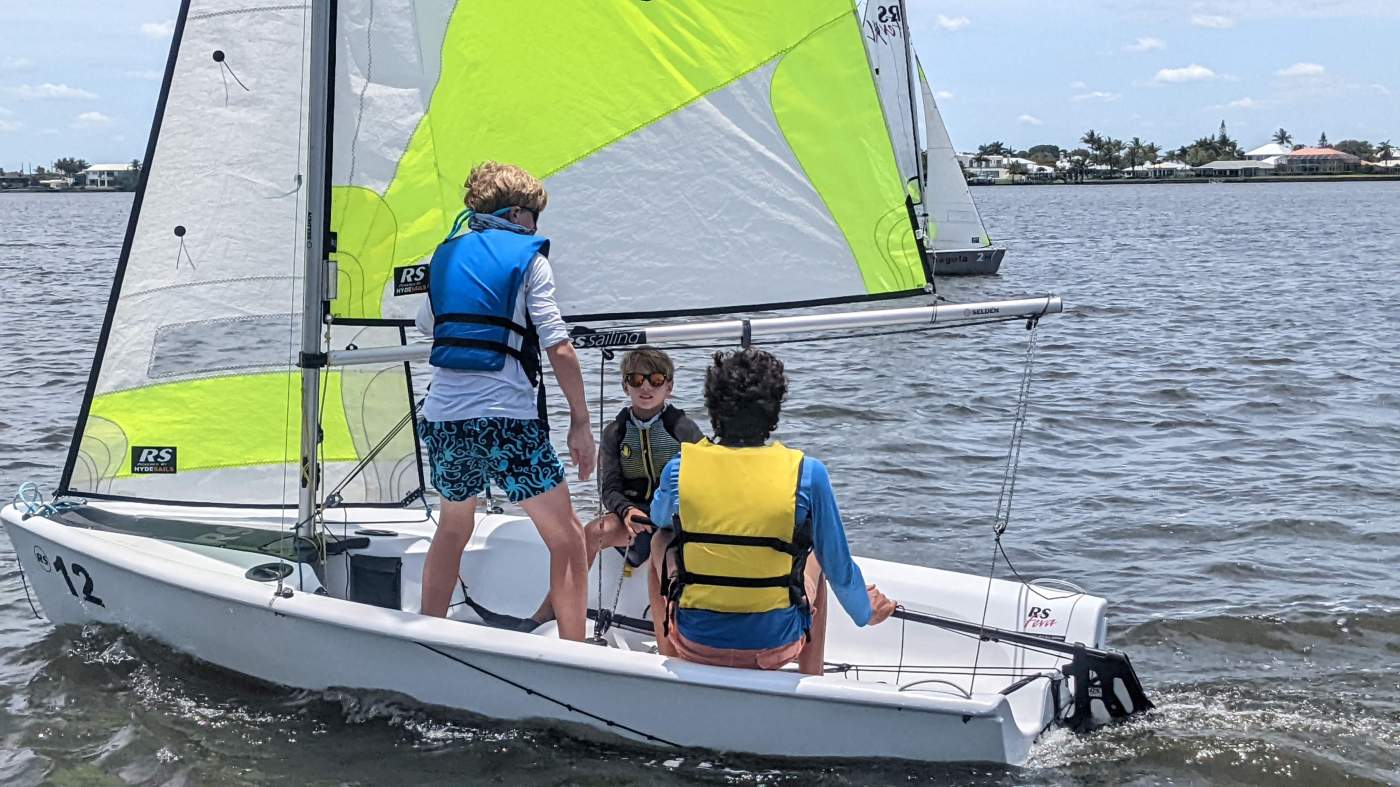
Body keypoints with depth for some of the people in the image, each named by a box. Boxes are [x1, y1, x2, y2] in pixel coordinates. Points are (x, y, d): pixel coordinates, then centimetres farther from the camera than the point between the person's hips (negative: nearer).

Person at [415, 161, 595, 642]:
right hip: (508, 419, -6)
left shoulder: (446, 254, 15)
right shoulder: (528, 256, 0)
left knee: (453, 526, 28)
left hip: (444, 416, 6)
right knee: (567, 540, 3)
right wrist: (580, 423, -4)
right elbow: (558, 347, -8)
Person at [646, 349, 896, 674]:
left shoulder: (680, 468, -11)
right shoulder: (807, 474, -15)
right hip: (775, 646, 0)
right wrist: (865, 612, 17)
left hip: (695, 642, 0)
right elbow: (839, 570, -4)